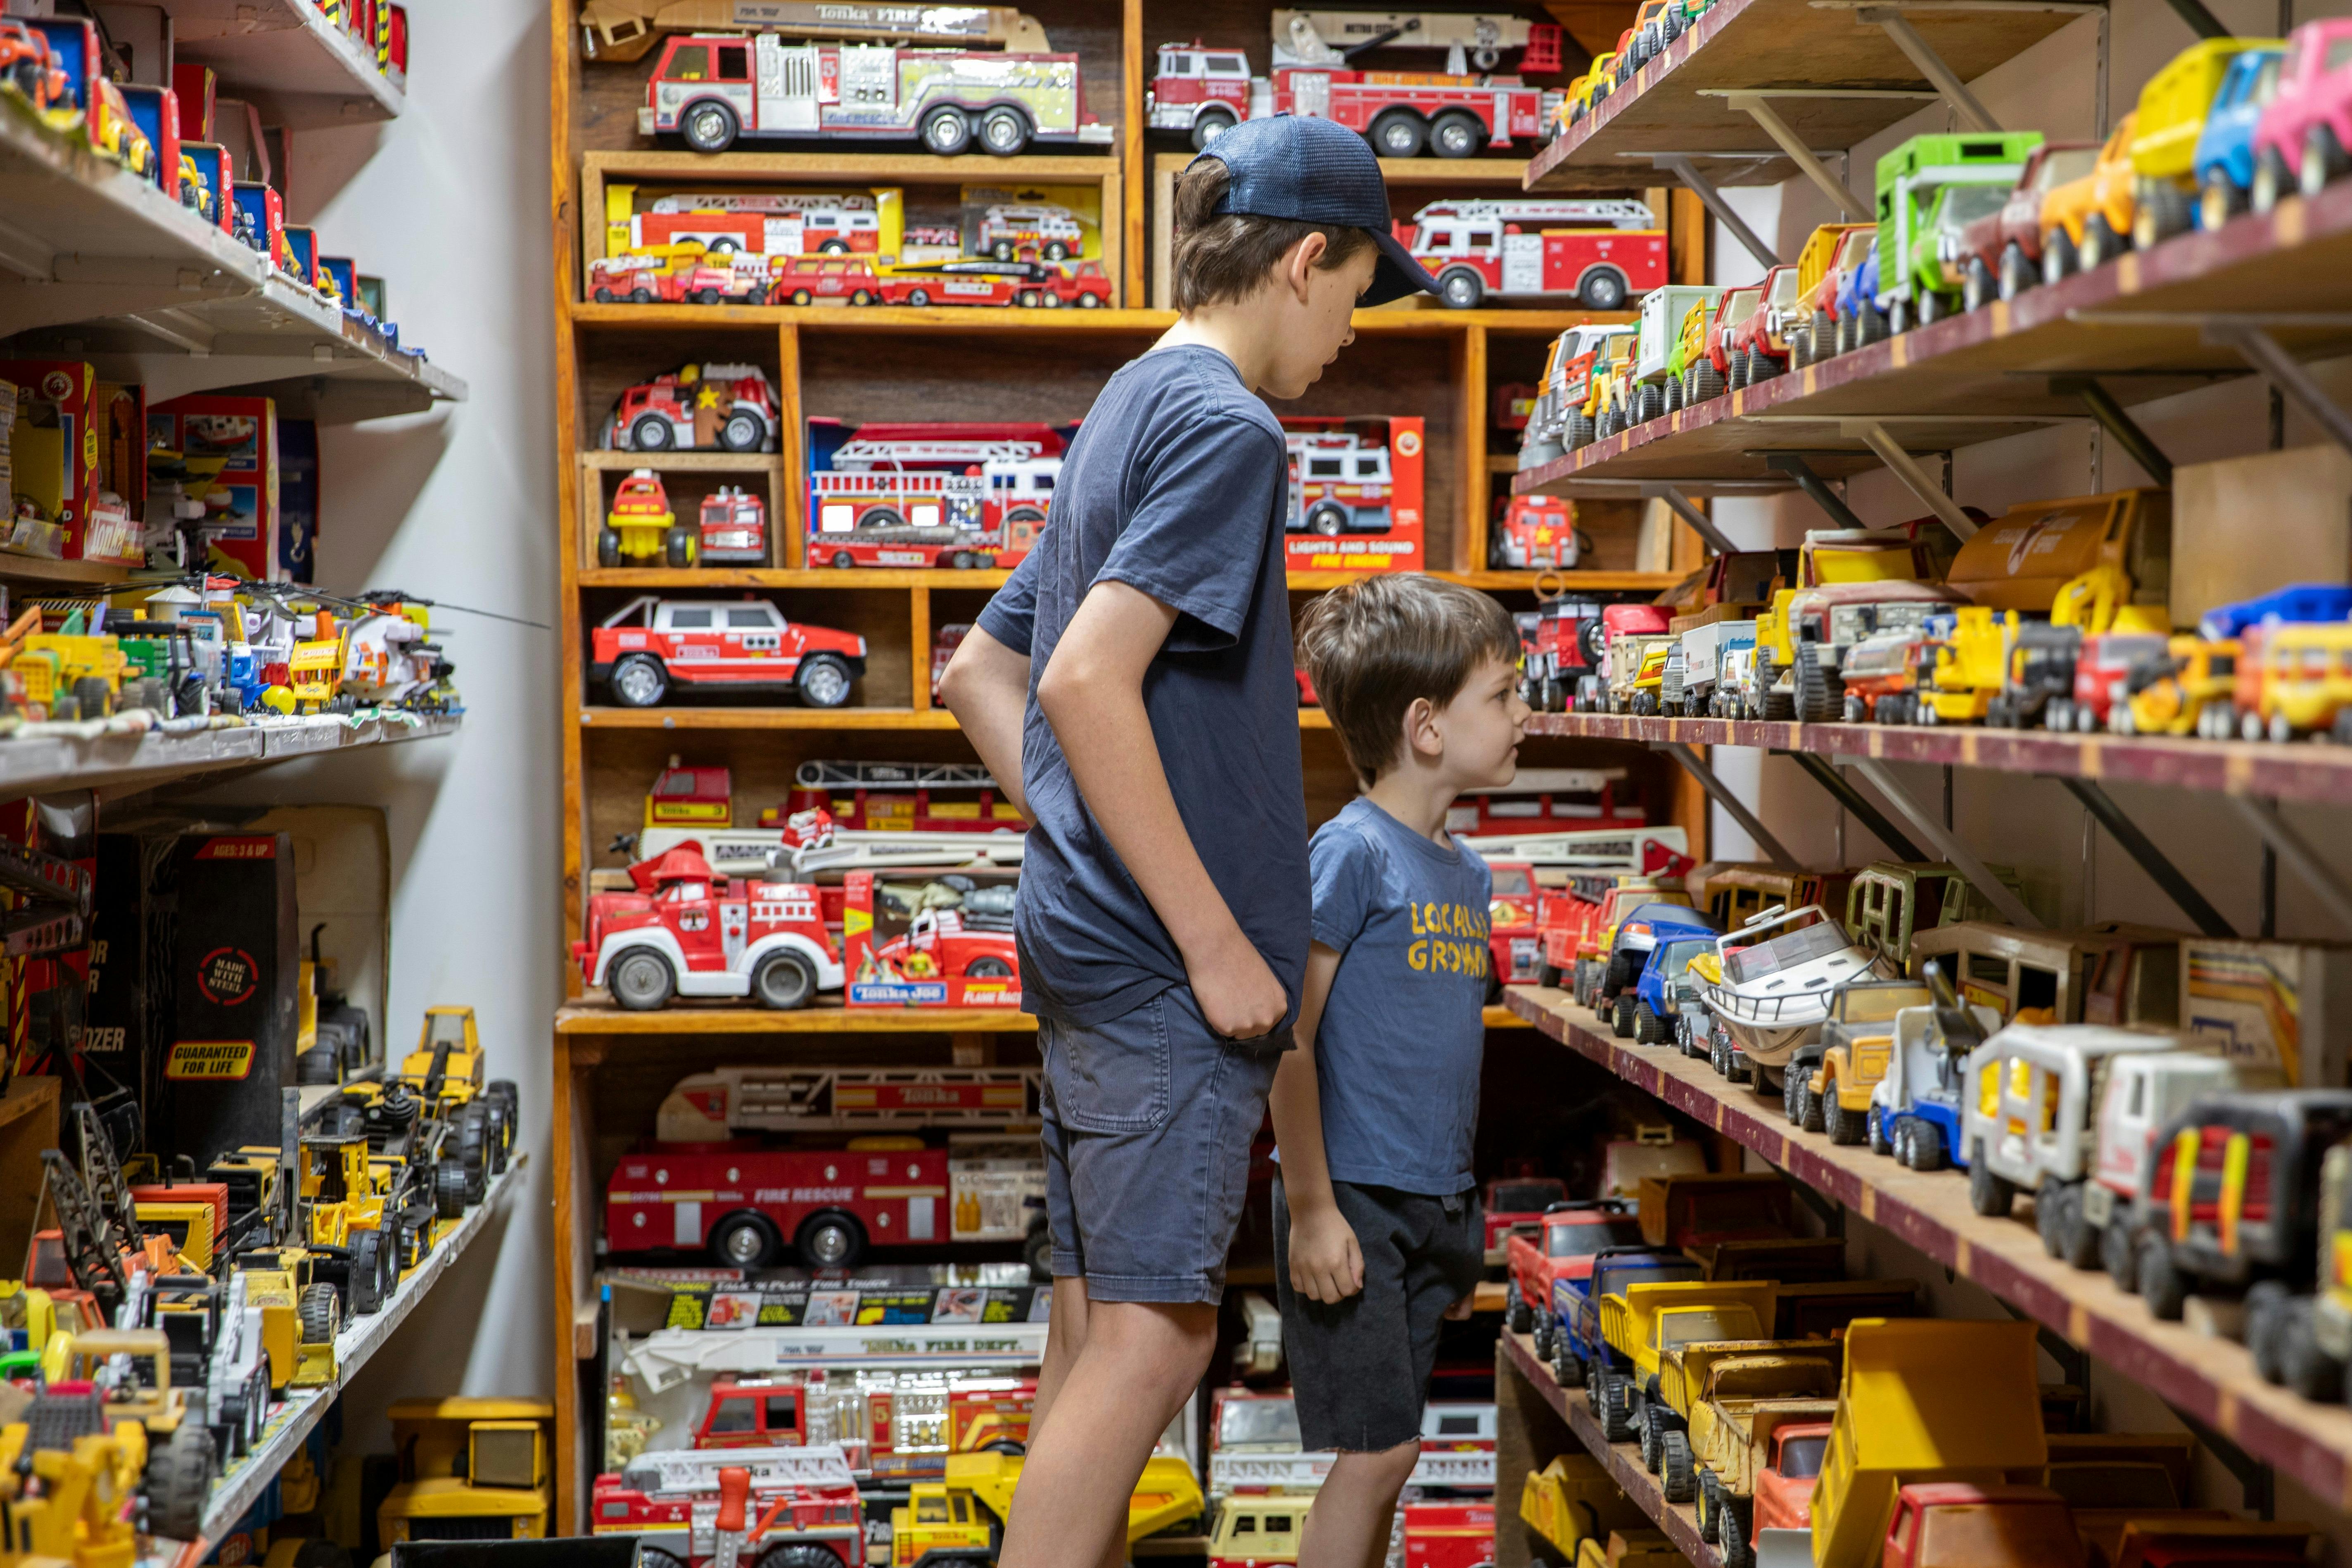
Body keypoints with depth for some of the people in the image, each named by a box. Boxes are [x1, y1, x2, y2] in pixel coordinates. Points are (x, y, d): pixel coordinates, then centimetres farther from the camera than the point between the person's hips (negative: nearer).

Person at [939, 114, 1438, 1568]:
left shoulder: (1124, 415, 18)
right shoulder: (1227, 427, -11)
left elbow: (976, 676, 22)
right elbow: (1086, 683, -23)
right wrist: (1216, 941, -19)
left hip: (1085, 934, 10)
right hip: (1162, 957, -10)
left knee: (1102, 1321, 14)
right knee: (1156, 1328, -6)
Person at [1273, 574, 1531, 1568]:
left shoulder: (1466, 872, 11)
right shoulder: (1351, 852, -14)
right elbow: (1288, 1042, -15)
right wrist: (1311, 1211, -17)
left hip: (1433, 1204, 8)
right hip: (1355, 1204, -8)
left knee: (1386, 1455, 13)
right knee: (1376, 1450, -3)